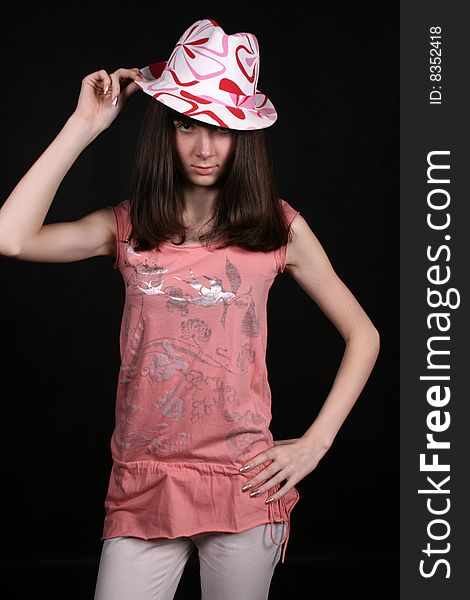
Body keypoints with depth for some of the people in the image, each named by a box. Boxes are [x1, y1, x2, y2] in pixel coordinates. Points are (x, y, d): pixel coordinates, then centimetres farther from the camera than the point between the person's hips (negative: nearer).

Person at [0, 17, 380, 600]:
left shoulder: (278, 228, -1)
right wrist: (84, 125, -8)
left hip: (245, 486, -1)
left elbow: (363, 336, 6)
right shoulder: (127, 226, 2)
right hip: (142, 487, 1)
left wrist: (314, 443, -2)